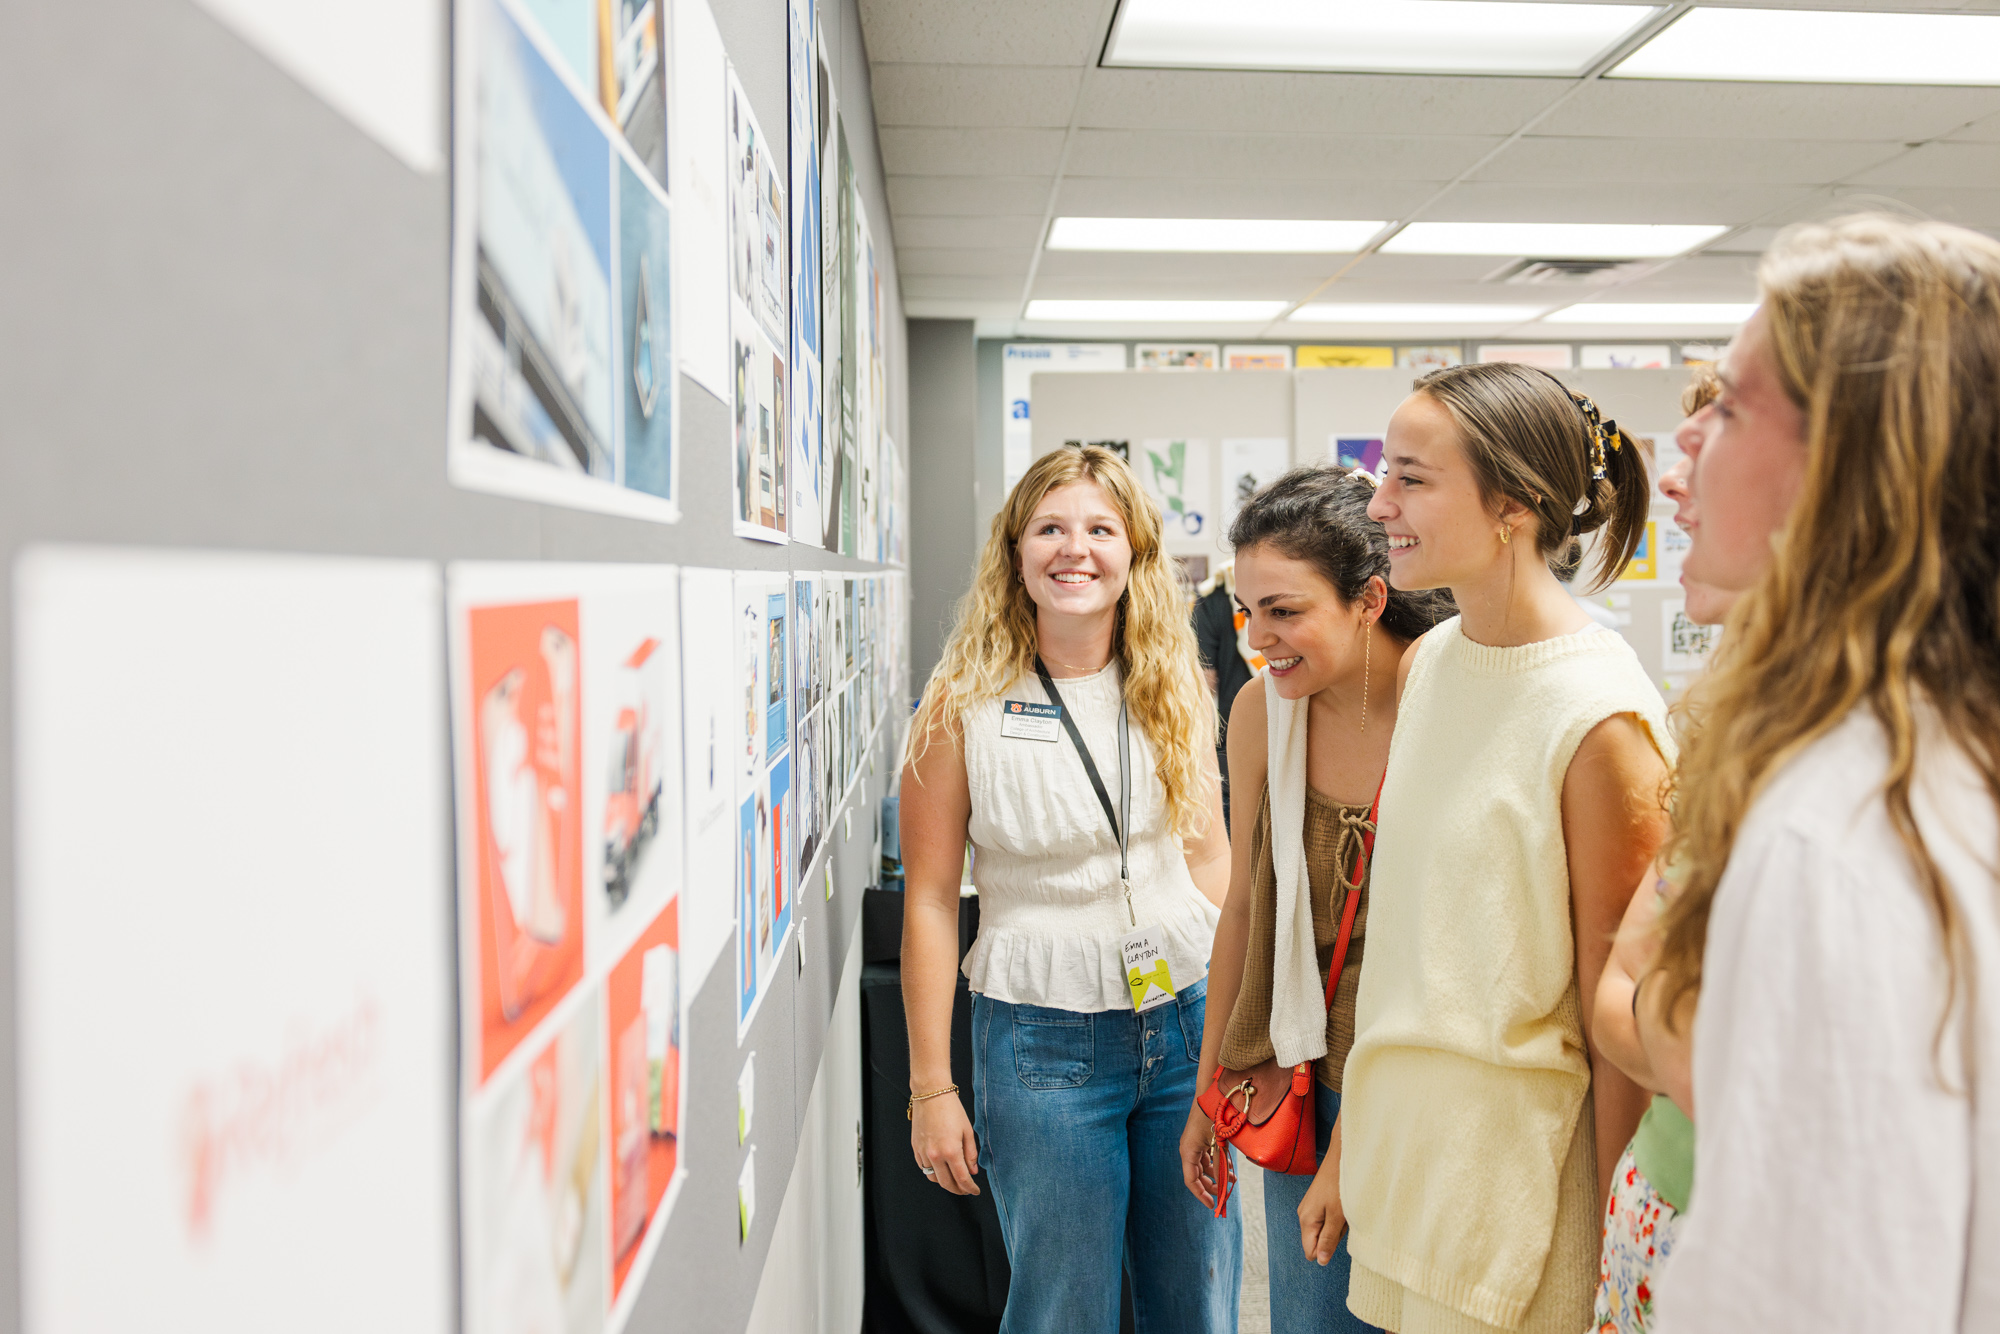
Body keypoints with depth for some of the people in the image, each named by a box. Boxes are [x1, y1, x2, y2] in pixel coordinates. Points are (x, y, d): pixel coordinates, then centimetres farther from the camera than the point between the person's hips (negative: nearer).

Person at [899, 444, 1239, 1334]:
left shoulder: (1174, 689, 3)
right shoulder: (963, 704, -9)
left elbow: (1208, 853, 11)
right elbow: (930, 900, -6)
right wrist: (931, 1087, -6)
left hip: (1187, 1022, 4)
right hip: (1044, 1041, -3)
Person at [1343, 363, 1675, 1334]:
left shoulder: (1598, 717, -20)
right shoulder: (1425, 664, 3)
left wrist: (1603, 1234, -10)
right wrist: (1351, 1144, 13)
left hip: (1515, 1149, -6)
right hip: (1396, 1123, 7)